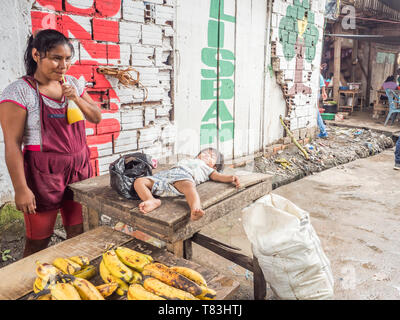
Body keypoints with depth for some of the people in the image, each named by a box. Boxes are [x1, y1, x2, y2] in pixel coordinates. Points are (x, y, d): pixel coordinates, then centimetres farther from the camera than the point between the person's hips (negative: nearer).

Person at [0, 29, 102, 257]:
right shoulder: (19, 91, -10)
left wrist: (76, 98, -7)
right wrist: (20, 188, -16)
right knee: (38, 242, 6)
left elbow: (96, 118, 11)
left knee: (79, 234, 12)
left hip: (79, 168, 5)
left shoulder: (72, 84, 8)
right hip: (43, 173, -5)